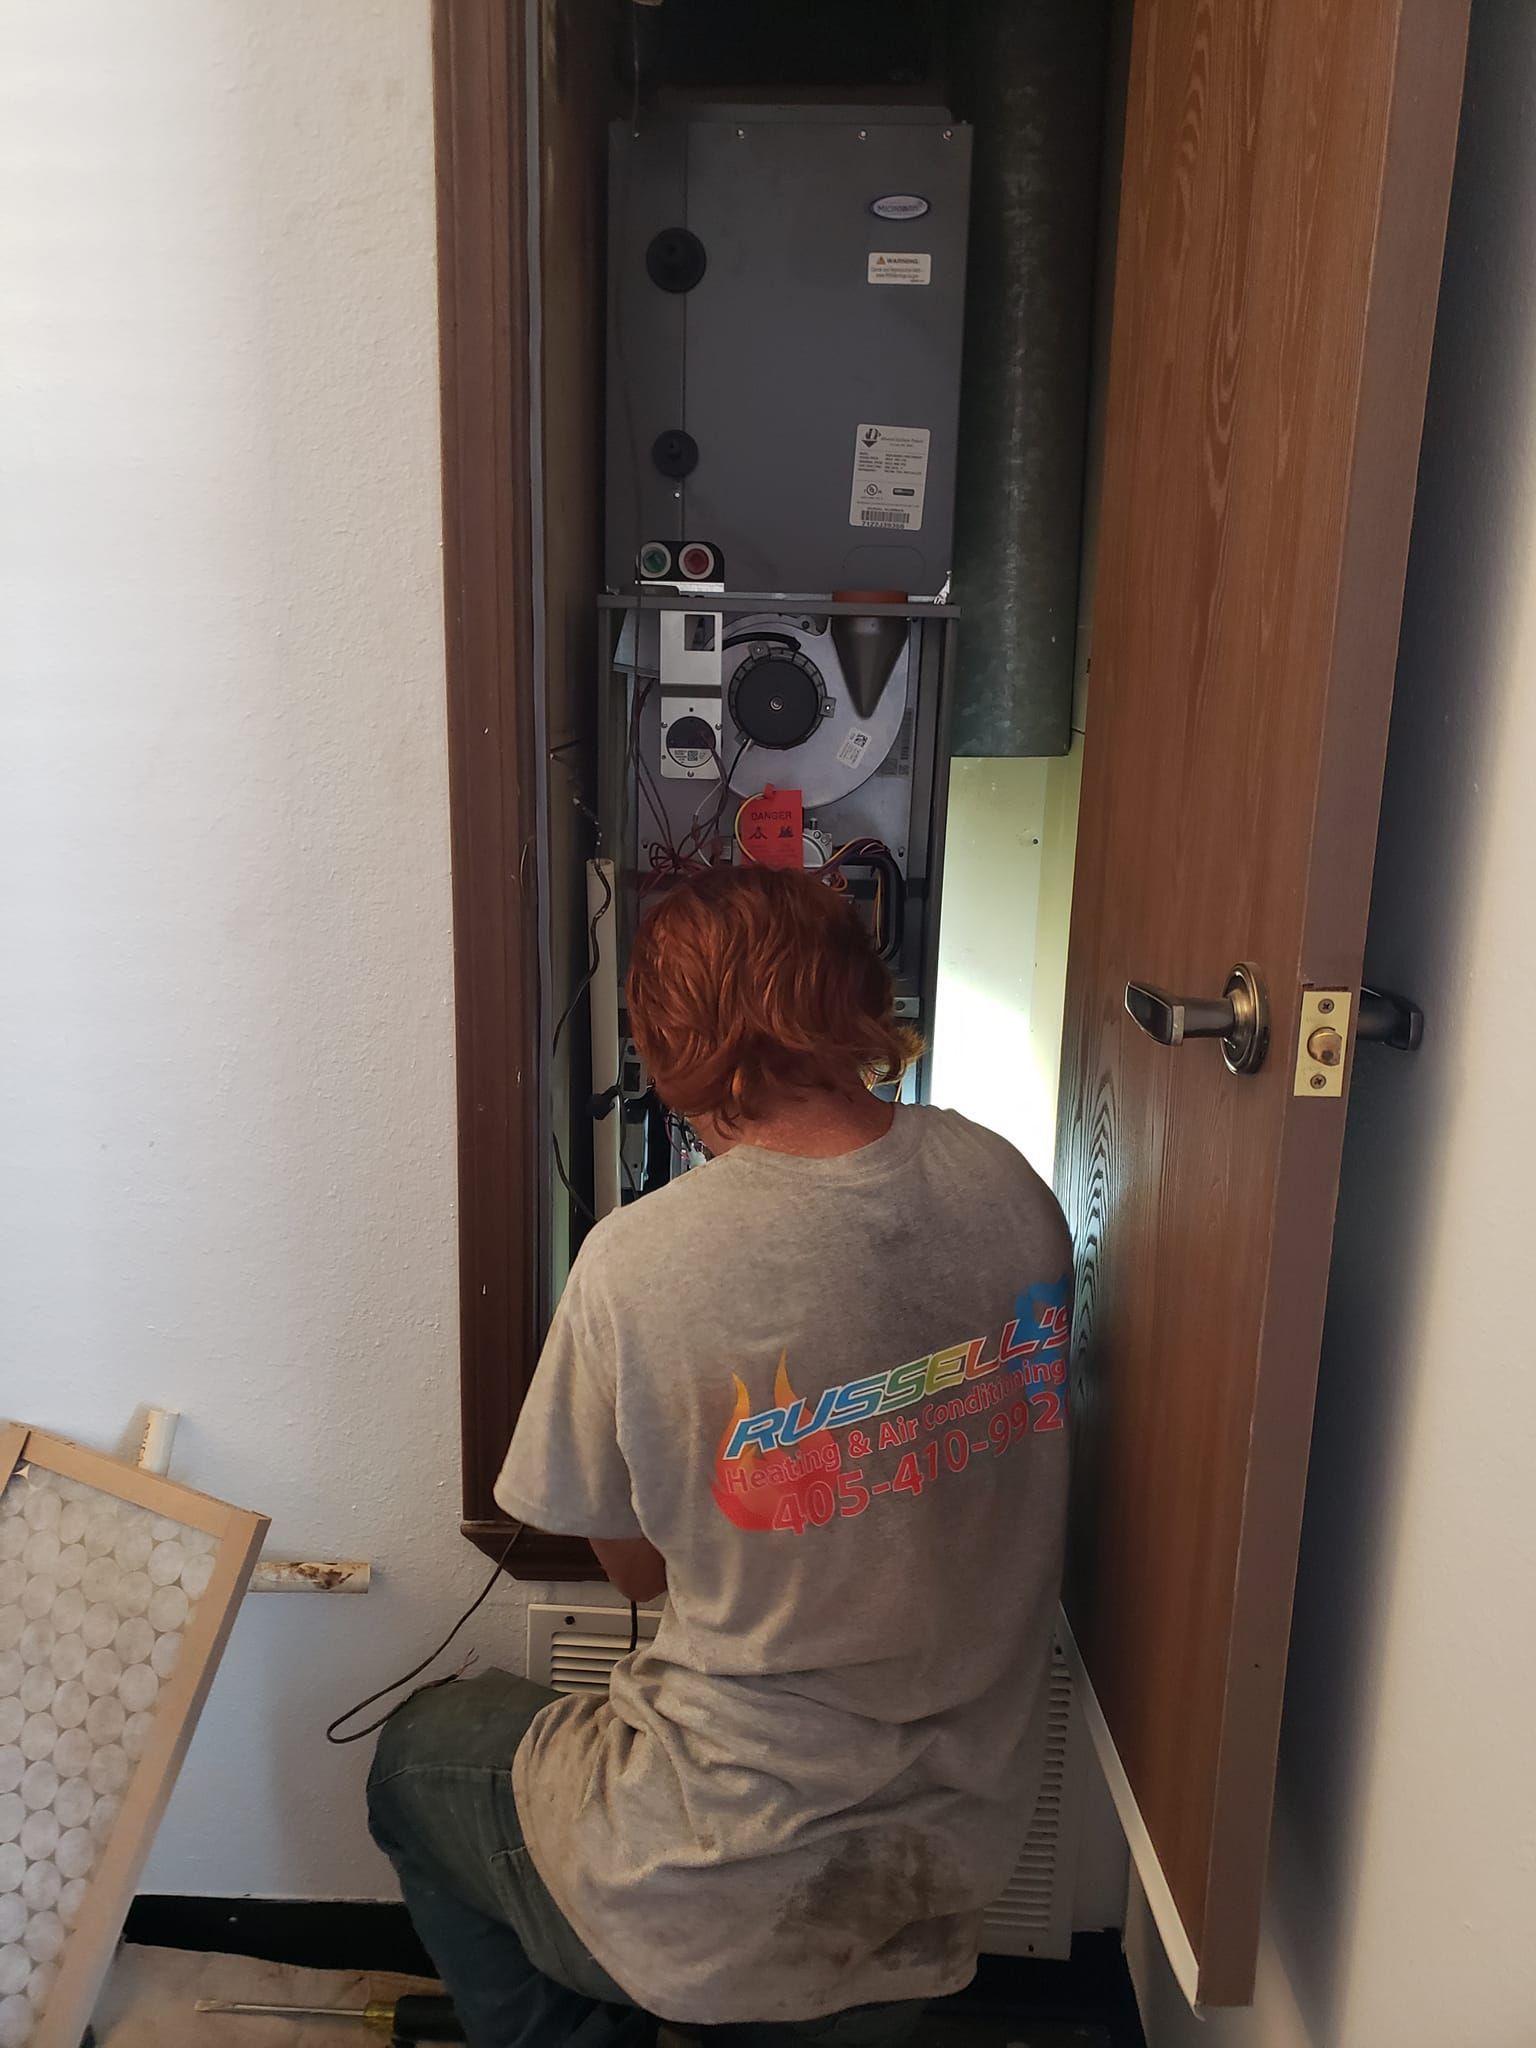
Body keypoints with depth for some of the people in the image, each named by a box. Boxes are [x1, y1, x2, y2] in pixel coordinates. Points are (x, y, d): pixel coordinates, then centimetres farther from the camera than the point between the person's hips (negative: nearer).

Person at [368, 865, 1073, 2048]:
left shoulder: (638, 1266, -25)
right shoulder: (1010, 1190, -12)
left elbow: (639, 1566, -7)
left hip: (725, 1907, -5)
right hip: (957, 1876, 6)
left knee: (418, 1760, 23)